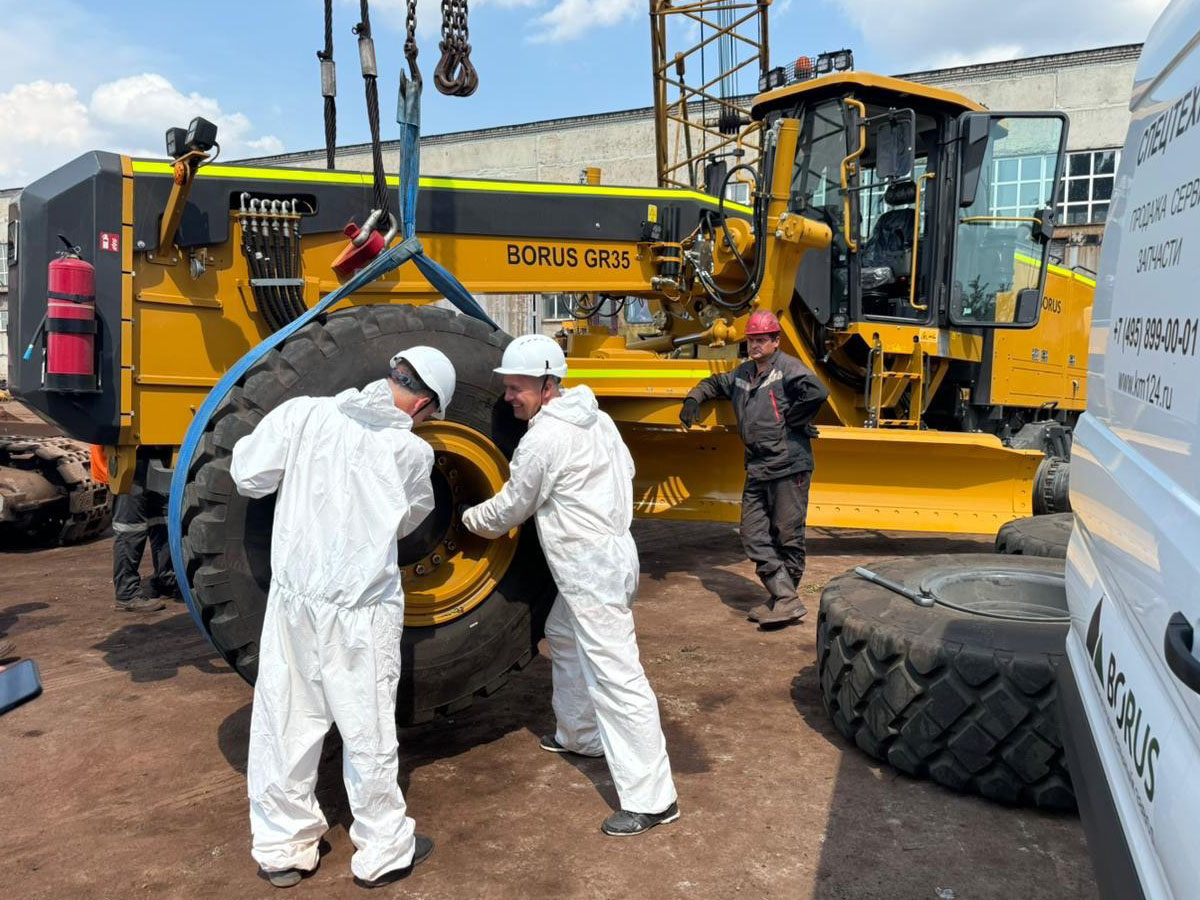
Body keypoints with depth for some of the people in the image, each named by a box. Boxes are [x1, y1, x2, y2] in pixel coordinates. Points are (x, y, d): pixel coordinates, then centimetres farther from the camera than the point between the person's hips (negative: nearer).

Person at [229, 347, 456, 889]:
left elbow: (248, 476, 0)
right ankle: (383, 853, 26)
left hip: (292, 598, 3)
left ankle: (280, 849, 30)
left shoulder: (304, 413, -4)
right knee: (367, 729, 11)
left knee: (284, 723, 15)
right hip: (361, 610, -3)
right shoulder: (412, 451, -8)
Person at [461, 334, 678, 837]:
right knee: (564, 639, 28)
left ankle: (652, 799, -6)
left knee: (614, 675, -9)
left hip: (591, 568, -11)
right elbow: (627, 469, 18)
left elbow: (508, 511, -6)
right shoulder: (595, 419, 8)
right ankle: (581, 735, 43)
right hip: (610, 546, 11)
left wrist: (471, 519, 13)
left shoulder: (542, 441, -18)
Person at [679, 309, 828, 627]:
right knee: (754, 536, 2)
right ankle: (785, 599, 4)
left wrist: (792, 419, -13)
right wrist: (693, 398, 18)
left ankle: (786, 599, 12)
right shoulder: (743, 373, 18)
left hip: (788, 467, -8)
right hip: (757, 469, 8)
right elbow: (715, 383, 37)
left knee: (787, 536, 0)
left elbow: (817, 391, -24)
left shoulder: (787, 367, -6)